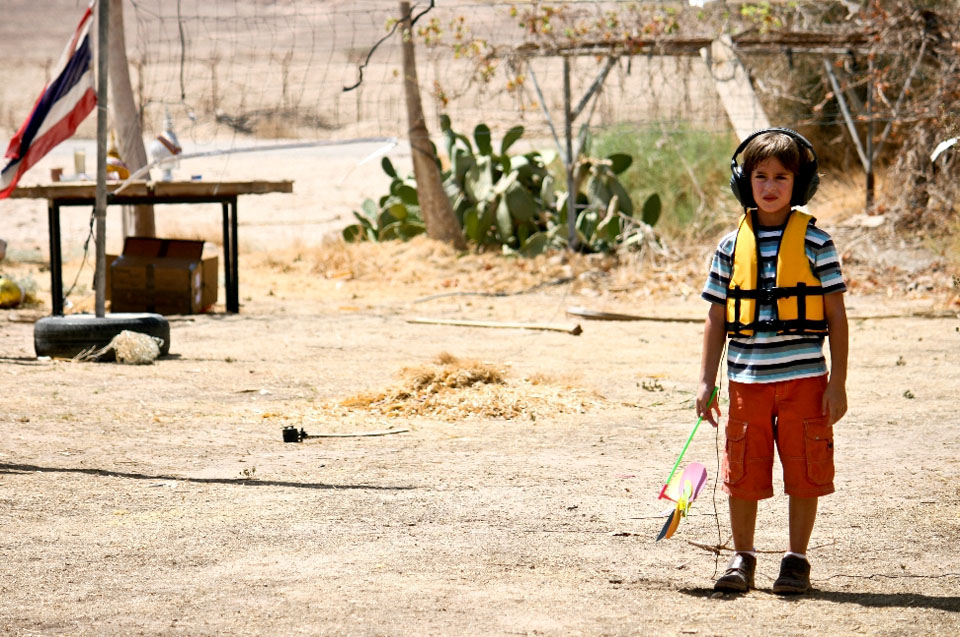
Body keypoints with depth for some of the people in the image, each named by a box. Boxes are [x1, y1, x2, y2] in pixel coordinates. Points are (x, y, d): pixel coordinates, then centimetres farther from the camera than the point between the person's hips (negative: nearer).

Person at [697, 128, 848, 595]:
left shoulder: (814, 241, -1)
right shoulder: (732, 246, 6)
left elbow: (836, 315, 0)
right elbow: (716, 319, 10)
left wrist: (838, 381, -4)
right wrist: (706, 382, 5)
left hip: (803, 378, -2)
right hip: (747, 379, 2)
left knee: (804, 471, 2)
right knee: (742, 471, 5)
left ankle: (796, 559, 16)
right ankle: (742, 558, 20)